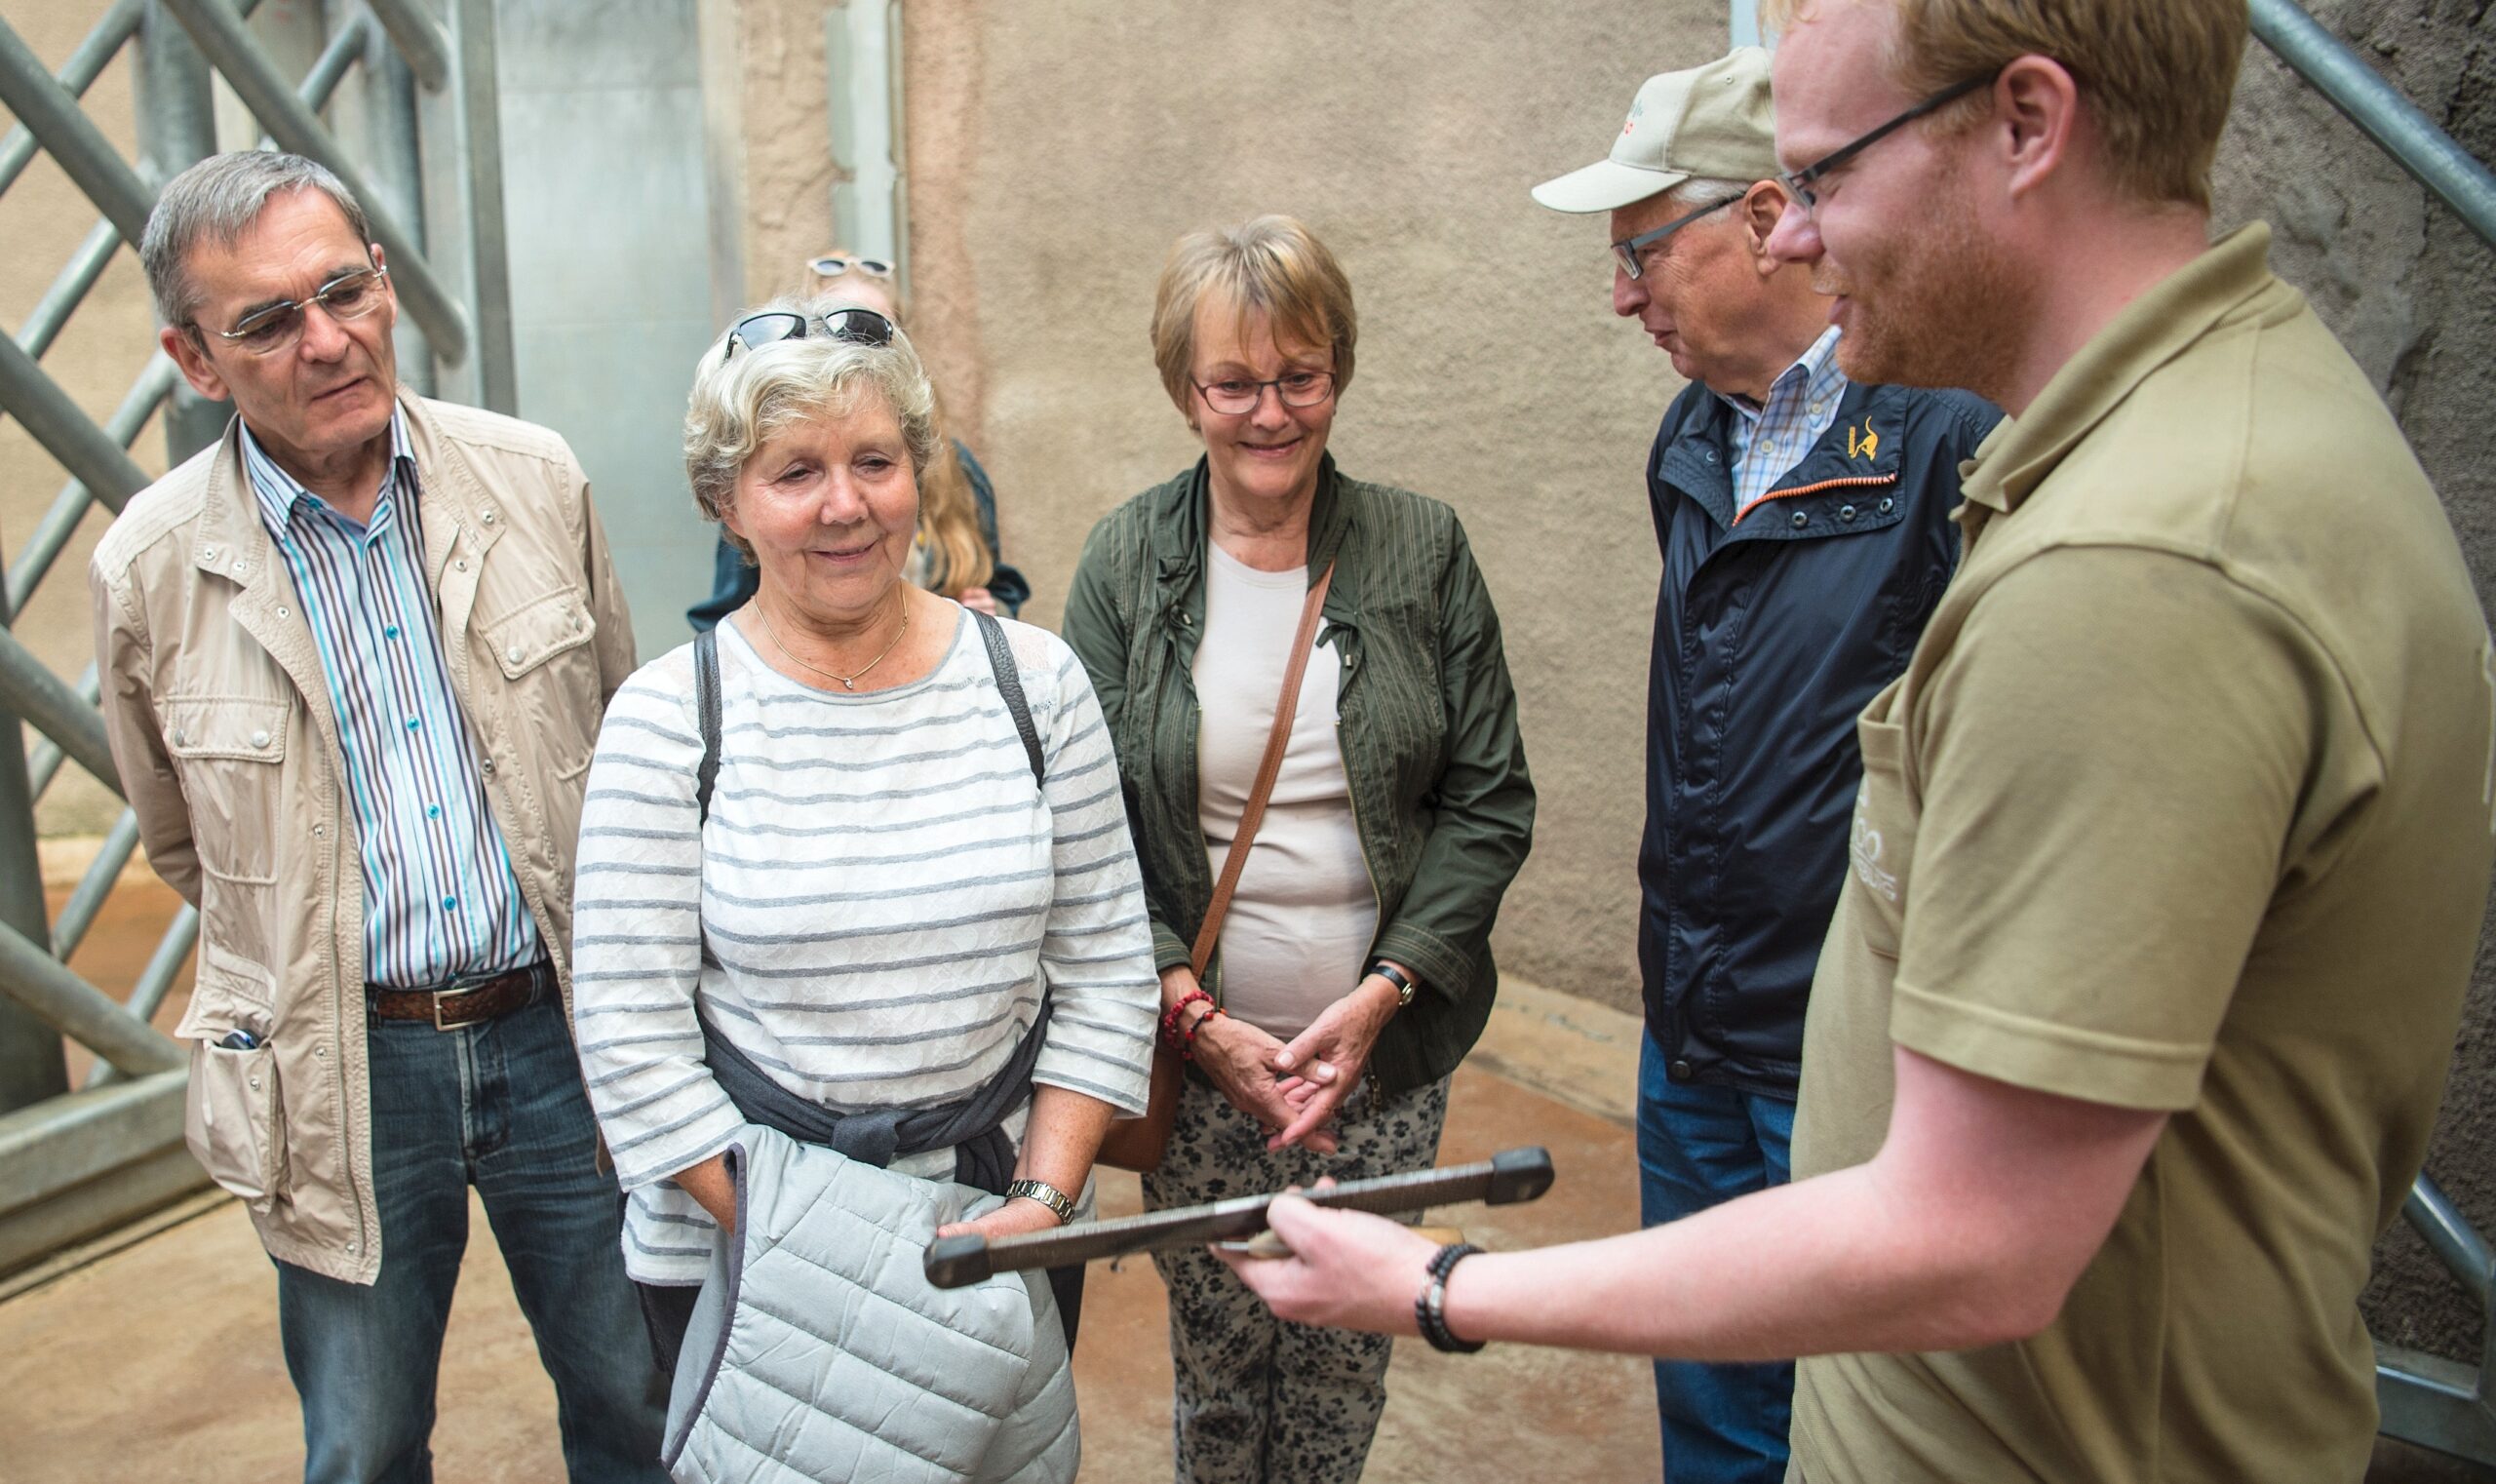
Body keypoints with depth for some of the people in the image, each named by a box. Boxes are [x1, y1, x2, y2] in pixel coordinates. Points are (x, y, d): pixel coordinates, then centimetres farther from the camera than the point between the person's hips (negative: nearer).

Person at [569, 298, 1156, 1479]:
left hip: (1005, 1234, 2)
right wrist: (799, 1248, -13)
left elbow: (1104, 972, -1)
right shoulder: (668, 718, -10)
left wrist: (1044, 1196, -9)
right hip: (744, 1247, -1)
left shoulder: (1035, 680, -4)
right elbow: (633, 1040, -10)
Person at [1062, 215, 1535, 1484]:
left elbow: (1491, 802, -1)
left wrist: (1382, 997, -12)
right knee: (1214, 1359, 12)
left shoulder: (1423, 550, -2)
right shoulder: (1126, 562, -2)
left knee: (1346, 1361, 12)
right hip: (1195, 1048, 0)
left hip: (1386, 1049, 1)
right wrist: (1194, 1017, -11)